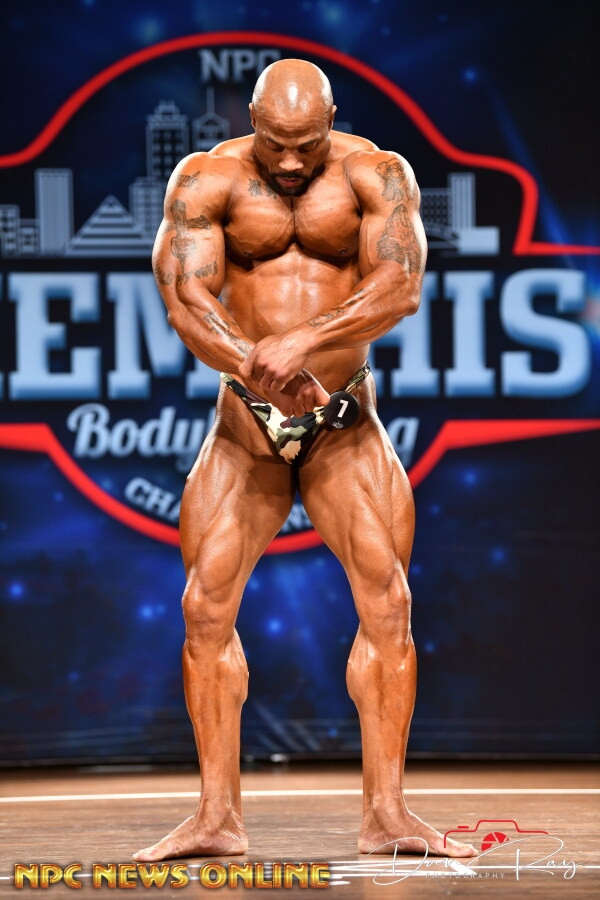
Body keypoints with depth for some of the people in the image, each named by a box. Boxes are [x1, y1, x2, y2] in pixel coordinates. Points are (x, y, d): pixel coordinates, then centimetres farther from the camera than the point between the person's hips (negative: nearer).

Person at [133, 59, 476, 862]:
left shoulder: (376, 175, -4)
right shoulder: (206, 181, -3)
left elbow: (399, 285, -18)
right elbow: (184, 298, -15)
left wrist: (305, 342, -33)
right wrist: (256, 368, -33)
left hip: (346, 430, 0)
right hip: (243, 429, 1)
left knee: (387, 604, -9)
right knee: (207, 607, -6)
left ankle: (386, 812, -5)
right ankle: (217, 818, -1)